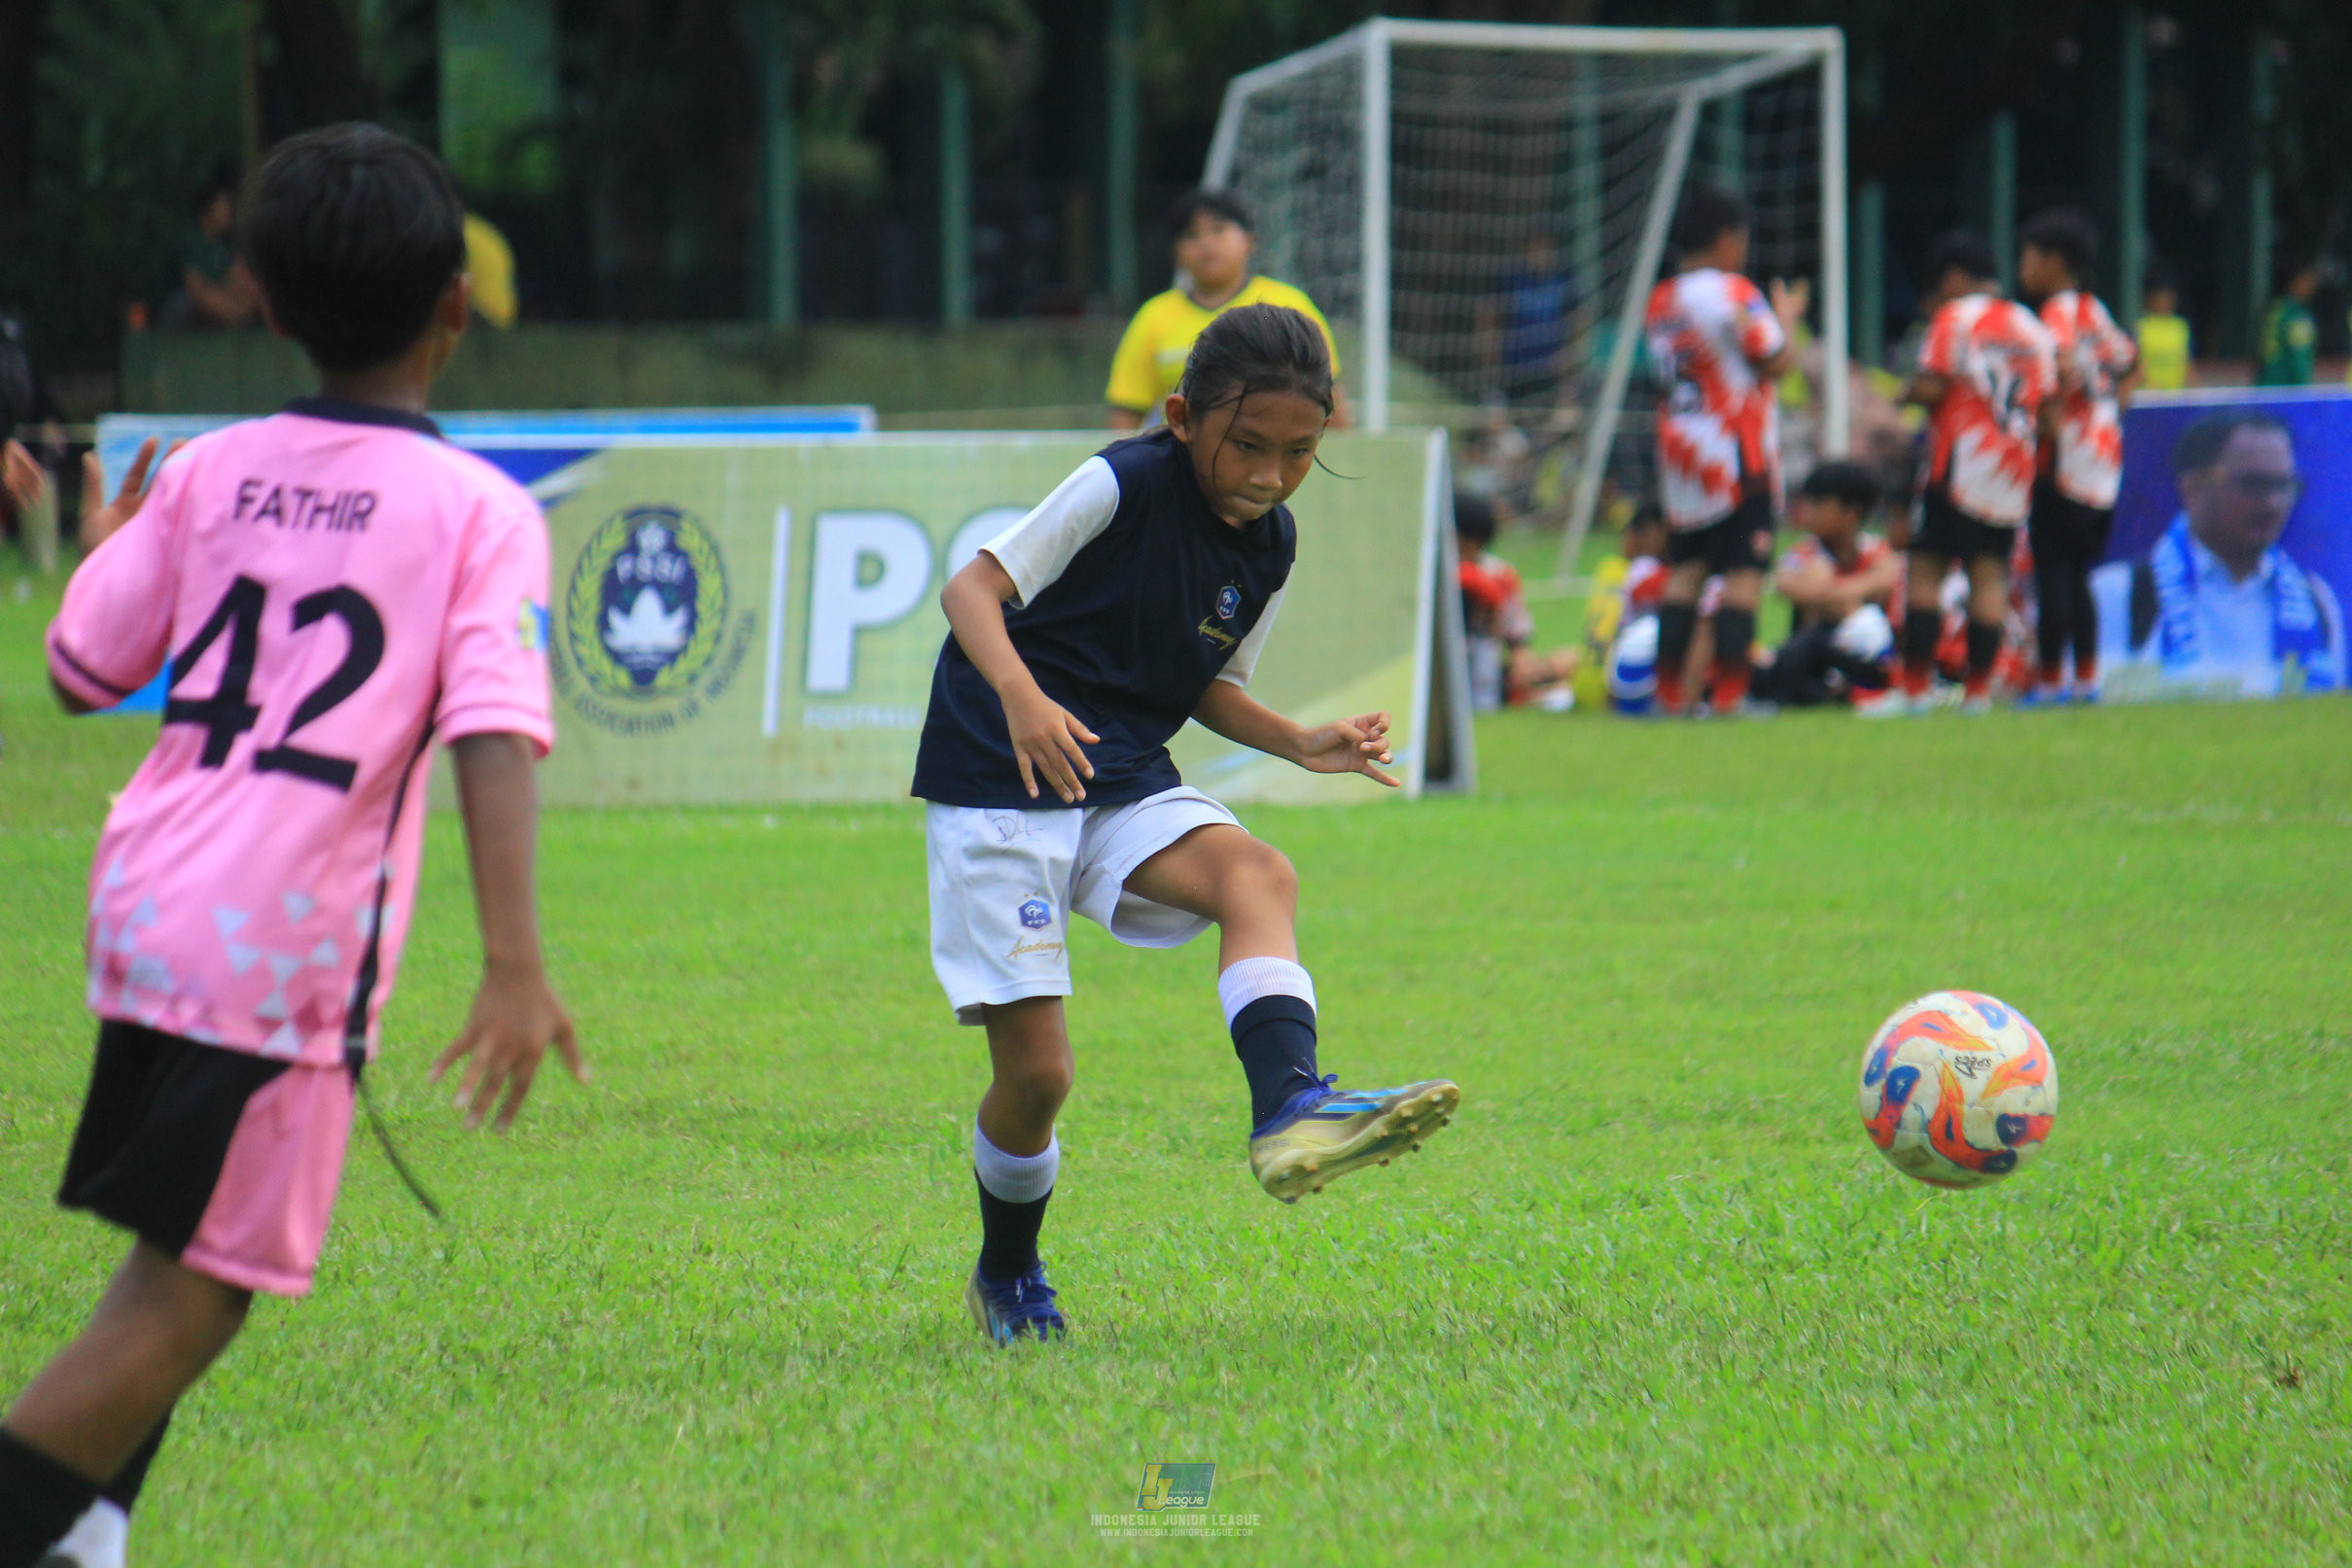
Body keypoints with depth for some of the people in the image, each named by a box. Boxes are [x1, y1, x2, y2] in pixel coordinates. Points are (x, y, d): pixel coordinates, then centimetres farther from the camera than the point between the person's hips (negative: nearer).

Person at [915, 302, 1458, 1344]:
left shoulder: (1270, 545, 5)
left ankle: (1289, 1109, -45)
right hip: (997, 787, -5)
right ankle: (1007, 1279, 19)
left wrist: (1302, 745, 0)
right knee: (1035, 1073, -7)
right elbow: (975, 584, -18)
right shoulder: (1123, 487, -15)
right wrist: (1020, 693, -37)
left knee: (1256, 875, -27)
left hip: (1125, 787, 6)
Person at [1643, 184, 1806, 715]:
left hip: (1678, 450, 7)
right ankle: (1729, 692, -11)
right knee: (1744, 573, -6)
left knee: (1685, 571, 11)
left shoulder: (1661, 299, 10)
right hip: (1737, 452, -7)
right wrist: (1787, 317, 7)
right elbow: (1777, 361, -12)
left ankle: (1668, 691, 9)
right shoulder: (1733, 294, -11)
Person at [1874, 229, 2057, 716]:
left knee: (1925, 568, -2)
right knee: (1990, 574, 5)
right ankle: (1978, 689, 0)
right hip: (2014, 471, 6)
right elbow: (2048, 408, 12)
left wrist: (1906, 395, 7)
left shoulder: (1955, 316, -4)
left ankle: (1914, 688, -7)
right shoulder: (2032, 326, 14)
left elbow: (1932, 387, -13)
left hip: (1960, 462, -6)